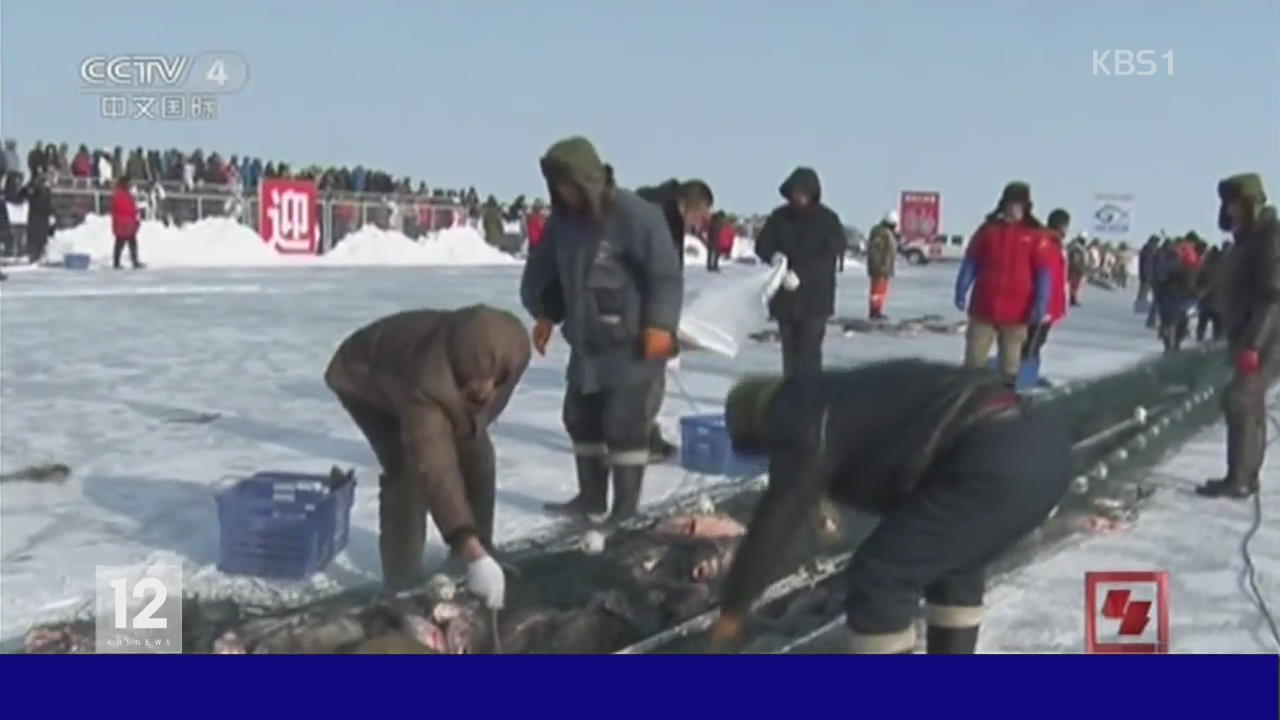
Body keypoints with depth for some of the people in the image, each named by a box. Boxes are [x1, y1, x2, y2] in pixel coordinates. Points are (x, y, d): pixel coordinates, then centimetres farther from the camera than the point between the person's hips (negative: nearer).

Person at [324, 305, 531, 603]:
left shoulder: (511, 352, -30)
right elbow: (434, 469, -53)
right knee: (409, 471, -23)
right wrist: (473, 554, -59)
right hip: (364, 380, -6)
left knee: (475, 454, 0)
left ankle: (481, 552, 19)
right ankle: (403, 585, -11)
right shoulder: (426, 383, -49)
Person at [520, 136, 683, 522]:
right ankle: (591, 495, 29)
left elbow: (666, 272, -18)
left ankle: (626, 506, 5)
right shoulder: (563, 219, 6)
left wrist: (660, 324, -25)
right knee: (581, 418, 14)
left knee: (625, 425, -5)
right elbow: (545, 268, 20)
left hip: (633, 344, -8)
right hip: (586, 342, 8)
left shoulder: (635, 214, -16)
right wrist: (545, 313, 14)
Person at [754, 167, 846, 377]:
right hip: (785, 296, 4)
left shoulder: (828, 219, -7)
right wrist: (774, 256, -18)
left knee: (810, 350, -10)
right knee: (789, 348, 12)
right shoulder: (779, 216, 4)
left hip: (815, 298, -4)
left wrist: (800, 274, -25)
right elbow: (762, 245, 6)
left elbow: (829, 255, -13)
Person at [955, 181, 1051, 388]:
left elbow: (1043, 273, -2)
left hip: (1015, 312, -1)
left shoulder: (1035, 235, -1)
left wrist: (1039, 304, -11)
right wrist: (961, 291, 0)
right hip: (983, 307, 2)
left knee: (1010, 364, 7)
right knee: (973, 361, 5)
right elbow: (970, 262, 8)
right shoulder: (988, 229, 5)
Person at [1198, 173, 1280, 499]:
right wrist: (1239, 340, 20)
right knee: (1251, 406, 11)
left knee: (1238, 401, -14)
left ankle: (1238, 479, -11)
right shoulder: (1249, 238, 15)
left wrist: (1252, 343, -28)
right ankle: (1246, 478, 17)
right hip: (1250, 338, 10)